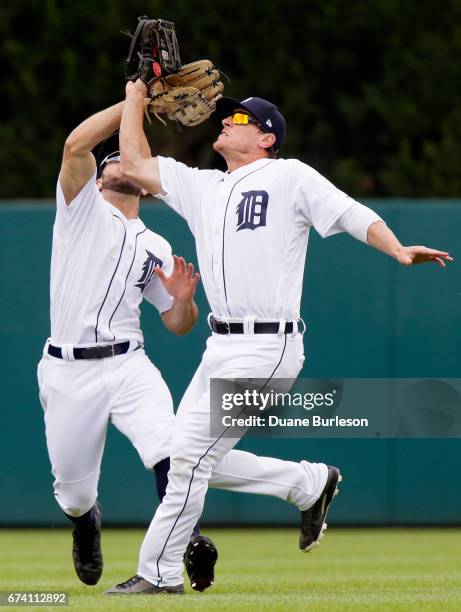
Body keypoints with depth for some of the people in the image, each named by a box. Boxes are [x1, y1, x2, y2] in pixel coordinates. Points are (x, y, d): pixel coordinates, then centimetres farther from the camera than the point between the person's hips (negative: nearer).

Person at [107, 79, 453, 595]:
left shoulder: (289, 176, 0)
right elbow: (136, 165, 23)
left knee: (190, 456, -11)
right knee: (196, 459, 9)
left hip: (265, 348, -8)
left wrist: (400, 252, -23)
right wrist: (135, 99, 24)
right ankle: (313, 482, 23)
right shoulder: (201, 187, 19)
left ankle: (158, 572, -3)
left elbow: (354, 215, -8)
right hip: (223, 348, 8)